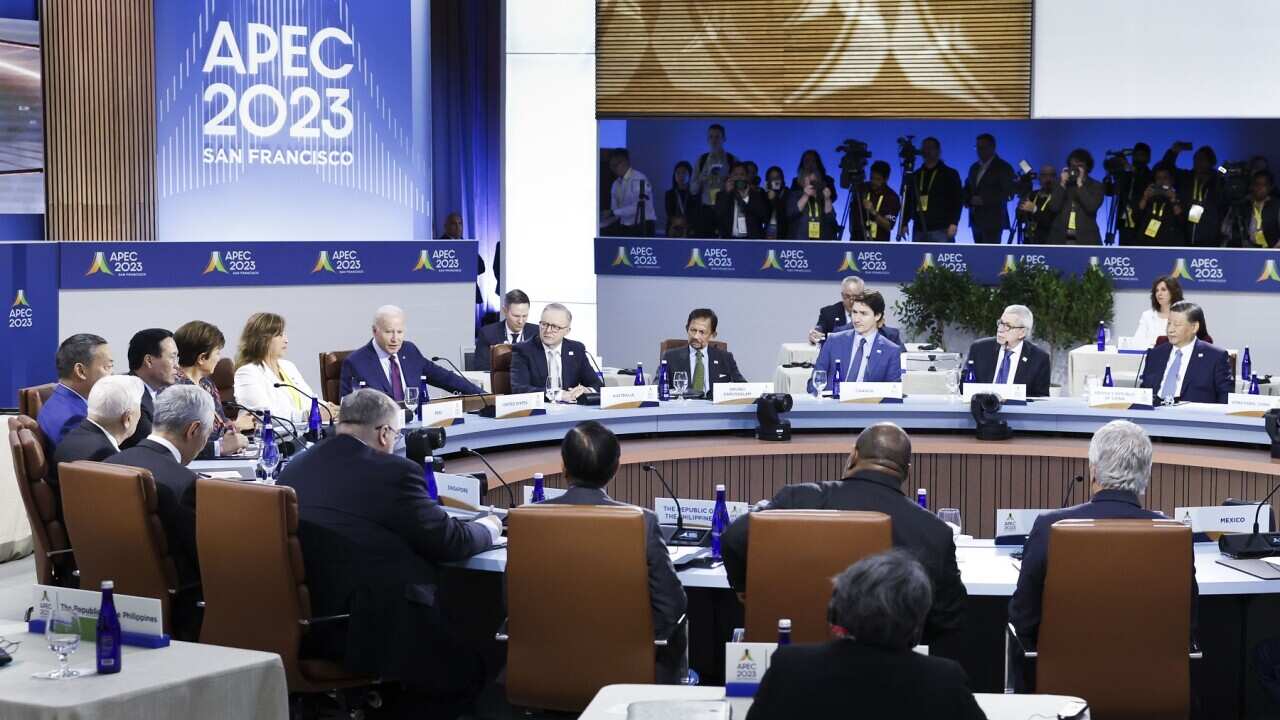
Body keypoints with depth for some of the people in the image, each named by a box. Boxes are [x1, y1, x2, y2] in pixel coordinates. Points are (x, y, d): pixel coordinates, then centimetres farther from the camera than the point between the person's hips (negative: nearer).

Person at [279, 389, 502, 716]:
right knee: (465, 672, 14)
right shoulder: (394, 471, -11)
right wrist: (488, 528, 17)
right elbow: (448, 542, -3)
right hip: (372, 635, -8)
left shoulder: (294, 468, 8)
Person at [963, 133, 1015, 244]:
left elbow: (1008, 193, -13)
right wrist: (970, 200, -4)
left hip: (993, 220, -7)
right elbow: (967, 189, 20)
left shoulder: (1004, 168, -4)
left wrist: (984, 200, -19)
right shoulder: (974, 167, 18)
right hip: (976, 219, 7)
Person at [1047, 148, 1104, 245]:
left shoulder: (1096, 186, 6)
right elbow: (1054, 207, -1)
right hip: (1061, 239, 2)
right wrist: (1062, 184, -6)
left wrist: (1080, 184, -10)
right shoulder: (1060, 183, 12)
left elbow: (1092, 207, -12)